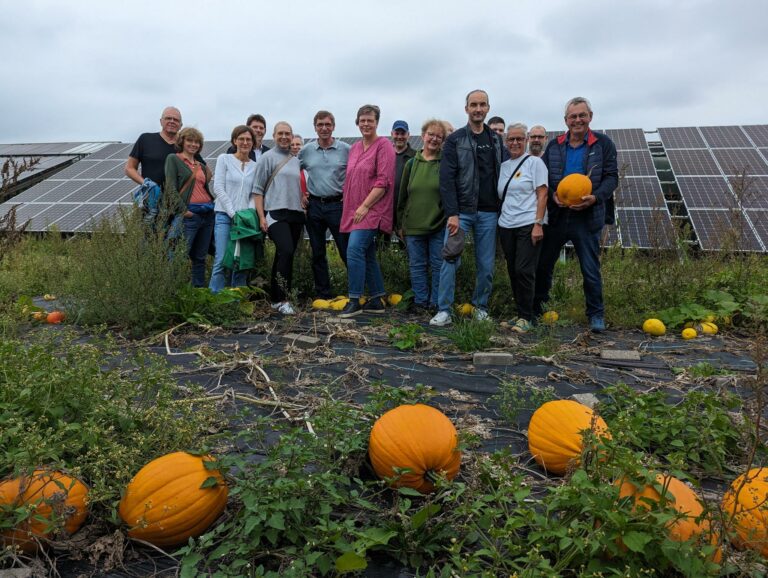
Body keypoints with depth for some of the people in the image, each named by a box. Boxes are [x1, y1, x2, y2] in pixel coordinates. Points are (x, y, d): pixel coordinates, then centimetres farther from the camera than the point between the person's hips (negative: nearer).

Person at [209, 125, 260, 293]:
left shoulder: (255, 166, 13)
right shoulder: (224, 159, 4)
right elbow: (218, 188, -3)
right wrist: (233, 213, -10)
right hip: (225, 216, -3)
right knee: (222, 260, -12)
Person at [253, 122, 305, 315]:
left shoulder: (296, 161, 18)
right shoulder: (267, 158, 1)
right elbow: (258, 189, -3)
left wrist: (304, 207, 14)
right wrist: (261, 216, -10)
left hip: (296, 214, 6)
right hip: (276, 214, -6)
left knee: (284, 256, 9)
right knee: (286, 251, -22)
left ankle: (276, 298, 18)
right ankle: (282, 299, -16)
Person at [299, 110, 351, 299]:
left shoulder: (345, 149, -1)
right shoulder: (306, 150, 6)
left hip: (337, 205, -3)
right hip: (314, 206, 3)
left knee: (347, 251, -2)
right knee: (317, 253, 9)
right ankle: (323, 294, 20)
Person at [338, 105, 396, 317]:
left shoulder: (383, 145, -5)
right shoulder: (354, 148, 17)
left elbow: (383, 181, -14)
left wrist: (364, 206, -18)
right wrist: (348, 208, 14)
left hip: (372, 210, -8)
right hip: (354, 210, 8)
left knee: (354, 250, -19)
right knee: (368, 256, 10)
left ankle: (354, 301, -13)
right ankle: (377, 300, 17)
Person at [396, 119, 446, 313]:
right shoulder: (412, 164, 8)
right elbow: (402, 195, 12)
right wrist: (400, 224, 10)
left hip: (439, 226, -3)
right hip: (413, 226, 3)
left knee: (439, 266, 3)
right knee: (417, 266, 7)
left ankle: (437, 304, 13)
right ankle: (420, 302, 17)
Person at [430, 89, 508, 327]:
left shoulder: (497, 140, 12)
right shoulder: (455, 140, 0)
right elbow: (447, 179, -8)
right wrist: (452, 214, -16)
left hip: (488, 213, 3)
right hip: (461, 211, -3)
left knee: (486, 264, 6)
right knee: (450, 260, -8)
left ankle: (481, 306, 22)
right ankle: (444, 310, -1)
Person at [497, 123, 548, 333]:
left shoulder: (534, 162, 0)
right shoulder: (504, 166, 15)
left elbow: (542, 194, -6)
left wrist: (538, 224, -14)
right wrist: (499, 221, 10)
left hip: (528, 225, -5)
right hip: (506, 226, 6)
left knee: (524, 271, -10)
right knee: (513, 271, 7)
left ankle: (526, 318, -2)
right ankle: (520, 313, 17)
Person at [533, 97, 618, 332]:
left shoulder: (603, 144, 2)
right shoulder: (554, 146, 8)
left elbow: (611, 176, -1)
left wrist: (596, 197, -20)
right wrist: (552, 195, -11)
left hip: (587, 217, -3)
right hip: (556, 215, 3)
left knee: (591, 270, 3)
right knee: (543, 264, 10)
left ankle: (596, 314, 17)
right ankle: (536, 308, 27)